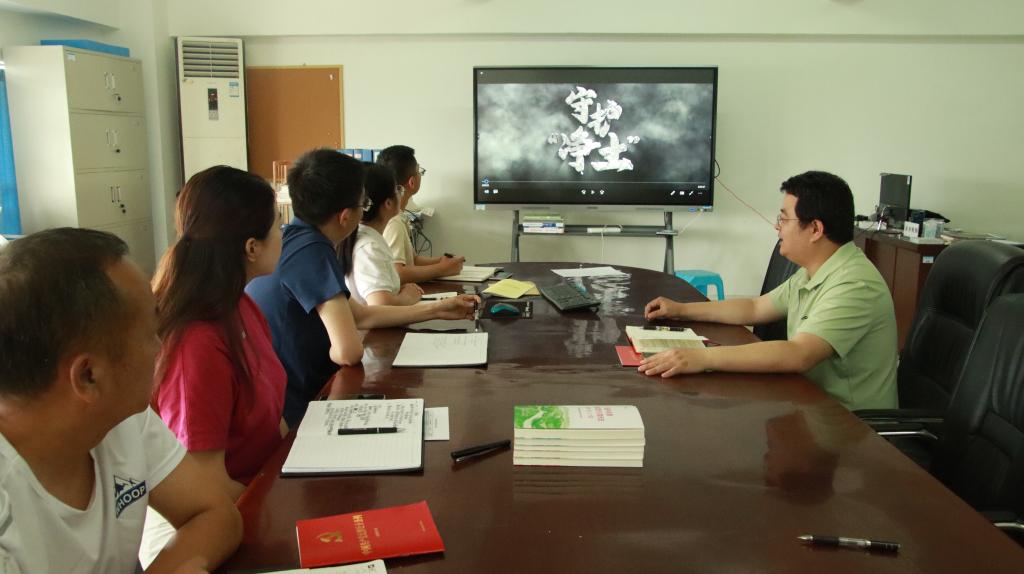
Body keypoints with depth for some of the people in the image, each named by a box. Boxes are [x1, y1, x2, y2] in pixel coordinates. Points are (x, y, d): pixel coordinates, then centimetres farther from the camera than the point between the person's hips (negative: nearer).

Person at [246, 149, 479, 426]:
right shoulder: (310, 250, -22)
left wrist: (437, 310, 16)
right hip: (290, 414, -8)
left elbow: (359, 315, 14)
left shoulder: (295, 238, 7)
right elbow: (349, 351, -28)